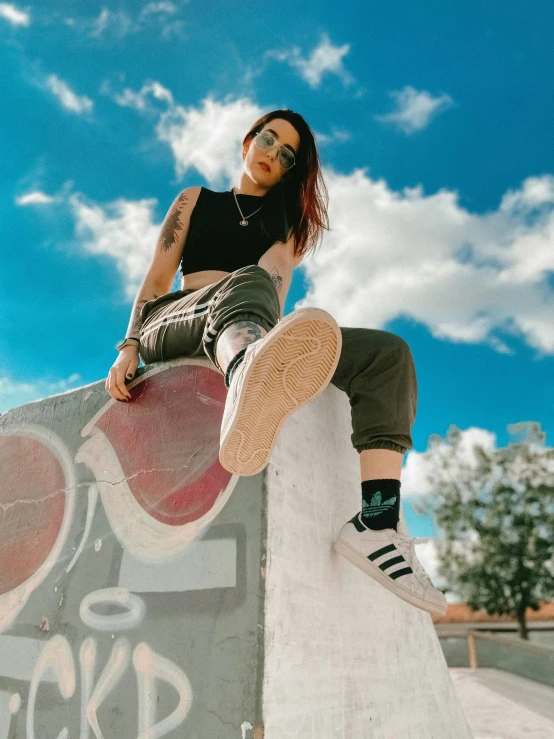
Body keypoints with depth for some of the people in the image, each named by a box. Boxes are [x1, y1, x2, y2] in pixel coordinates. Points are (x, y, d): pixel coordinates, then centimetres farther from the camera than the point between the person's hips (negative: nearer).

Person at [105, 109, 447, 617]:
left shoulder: (291, 220, 25)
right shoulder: (196, 200, 23)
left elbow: (279, 273, 0)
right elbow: (156, 280, 11)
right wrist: (130, 346, -7)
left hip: (252, 338, 3)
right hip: (177, 323, -3)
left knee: (388, 354, -17)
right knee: (247, 282, -38)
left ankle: (378, 521, -37)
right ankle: (252, 384, -79)